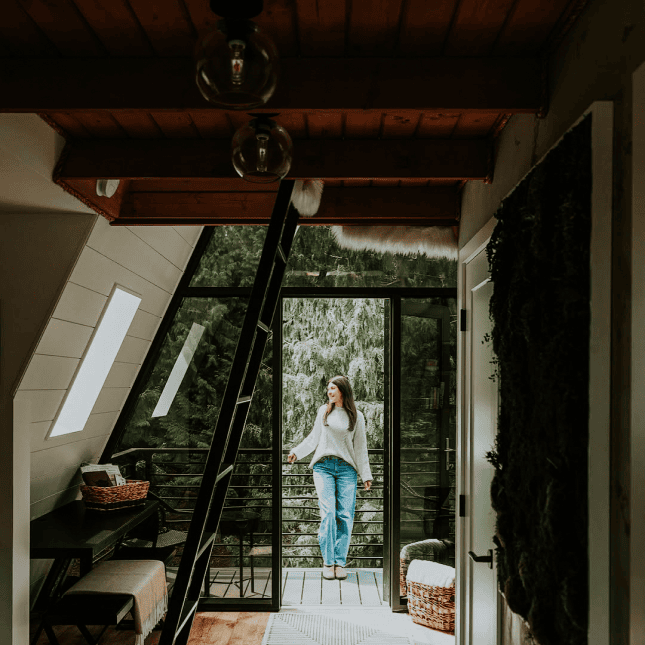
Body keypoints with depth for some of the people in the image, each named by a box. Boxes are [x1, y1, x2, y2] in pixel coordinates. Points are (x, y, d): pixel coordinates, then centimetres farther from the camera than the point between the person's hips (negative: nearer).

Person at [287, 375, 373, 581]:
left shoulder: (356, 416, 9)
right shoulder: (323, 411, 12)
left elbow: (360, 447, 11)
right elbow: (314, 437, 19)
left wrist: (365, 475, 7)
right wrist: (297, 451, 8)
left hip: (346, 469, 0)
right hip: (324, 466, 0)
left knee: (345, 516, -4)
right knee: (328, 513, -10)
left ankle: (340, 562, 4)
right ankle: (328, 562, -3)